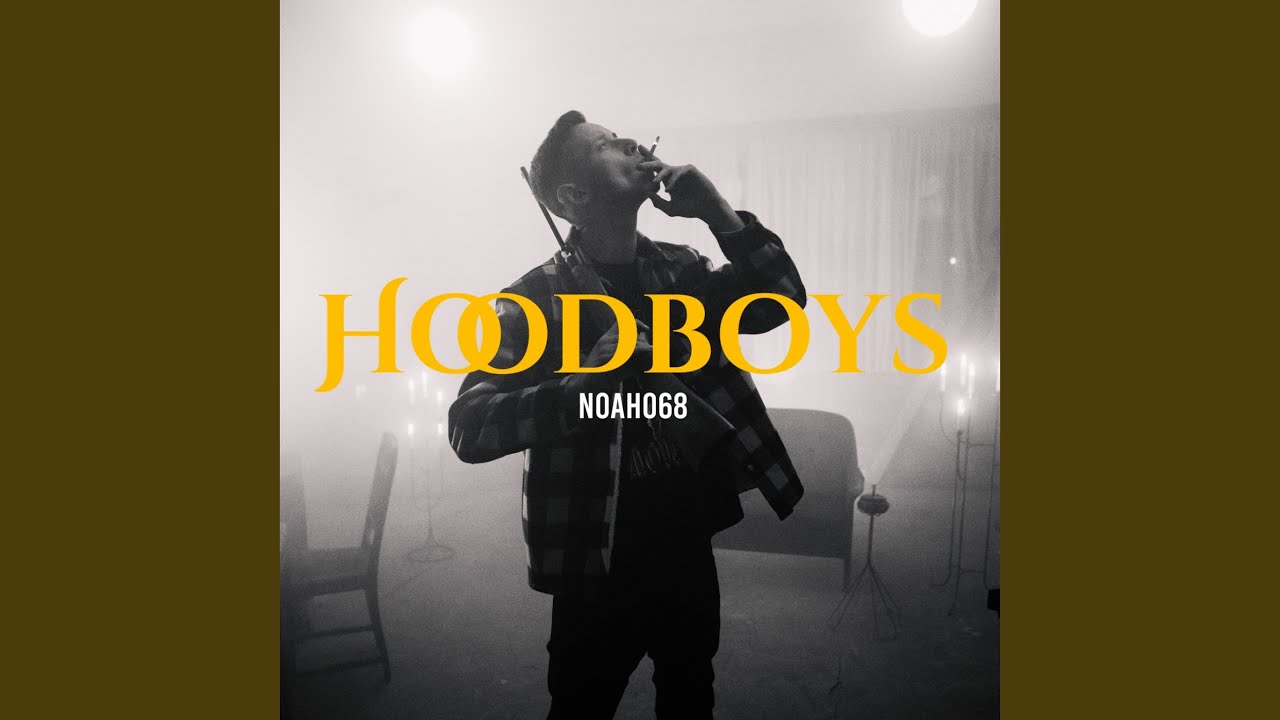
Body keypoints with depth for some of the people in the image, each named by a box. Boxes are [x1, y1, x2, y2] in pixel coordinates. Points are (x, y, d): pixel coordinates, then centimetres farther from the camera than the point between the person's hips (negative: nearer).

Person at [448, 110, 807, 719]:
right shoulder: (537, 298, -15)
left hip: (689, 543, 5)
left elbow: (781, 302, 1)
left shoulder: (679, 270, 3)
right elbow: (469, 428, -22)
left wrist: (719, 214, -10)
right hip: (601, 561, -5)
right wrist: (584, 381, -36)